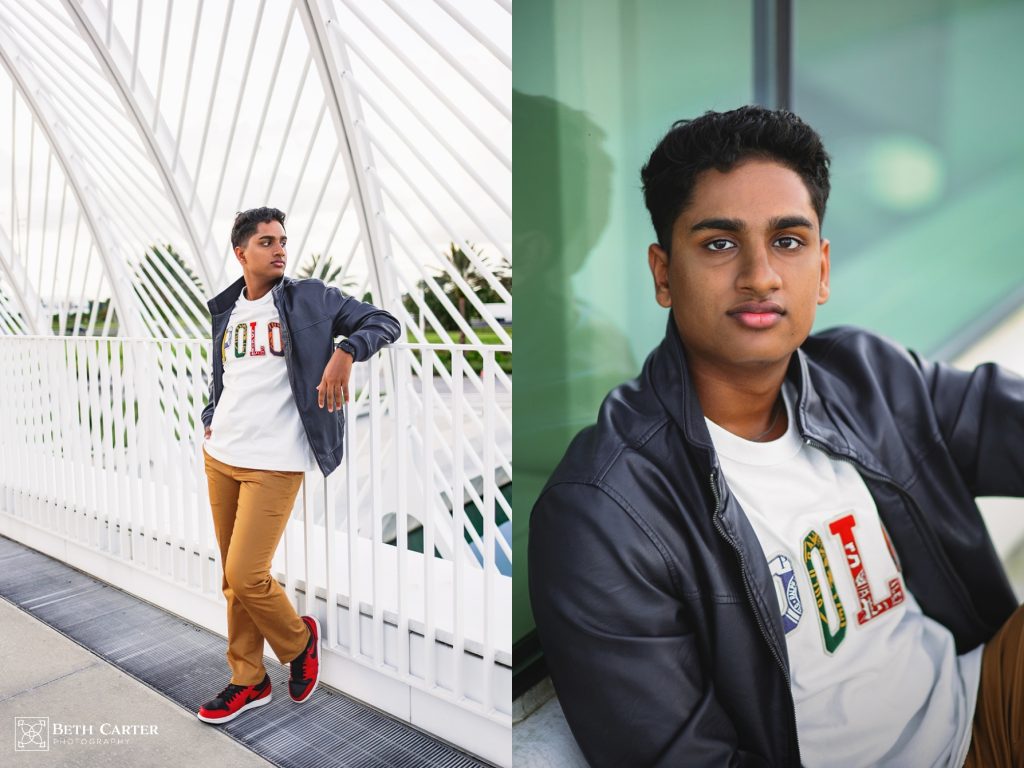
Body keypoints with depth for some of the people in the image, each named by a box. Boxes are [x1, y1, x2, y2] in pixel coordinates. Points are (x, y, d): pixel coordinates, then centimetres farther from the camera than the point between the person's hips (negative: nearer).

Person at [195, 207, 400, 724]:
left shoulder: (310, 298, -3)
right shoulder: (226, 310, 13)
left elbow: (385, 323, -6)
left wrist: (345, 351, -23)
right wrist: (210, 421, 13)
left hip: (274, 462, -6)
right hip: (220, 457, 6)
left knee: (247, 576, -9)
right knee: (233, 578, 12)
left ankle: (299, 640, 22)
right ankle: (248, 681, 29)